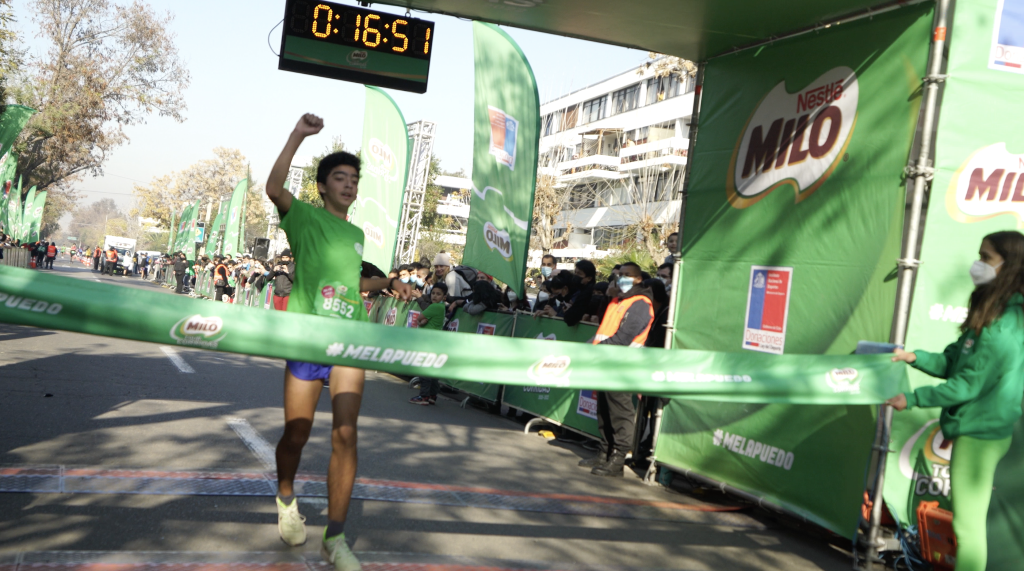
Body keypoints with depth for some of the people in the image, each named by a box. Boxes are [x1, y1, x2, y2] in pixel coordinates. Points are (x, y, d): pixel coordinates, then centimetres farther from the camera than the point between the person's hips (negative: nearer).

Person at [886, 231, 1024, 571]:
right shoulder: (995, 314, 12)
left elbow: (968, 384, -20)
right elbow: (954, 363, 16)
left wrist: (911, 400, -15)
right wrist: (915, 357, 3)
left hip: (979, 434, -10)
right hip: (981, 431, 10)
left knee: (968, 523, -2)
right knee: (972, 519, 18)